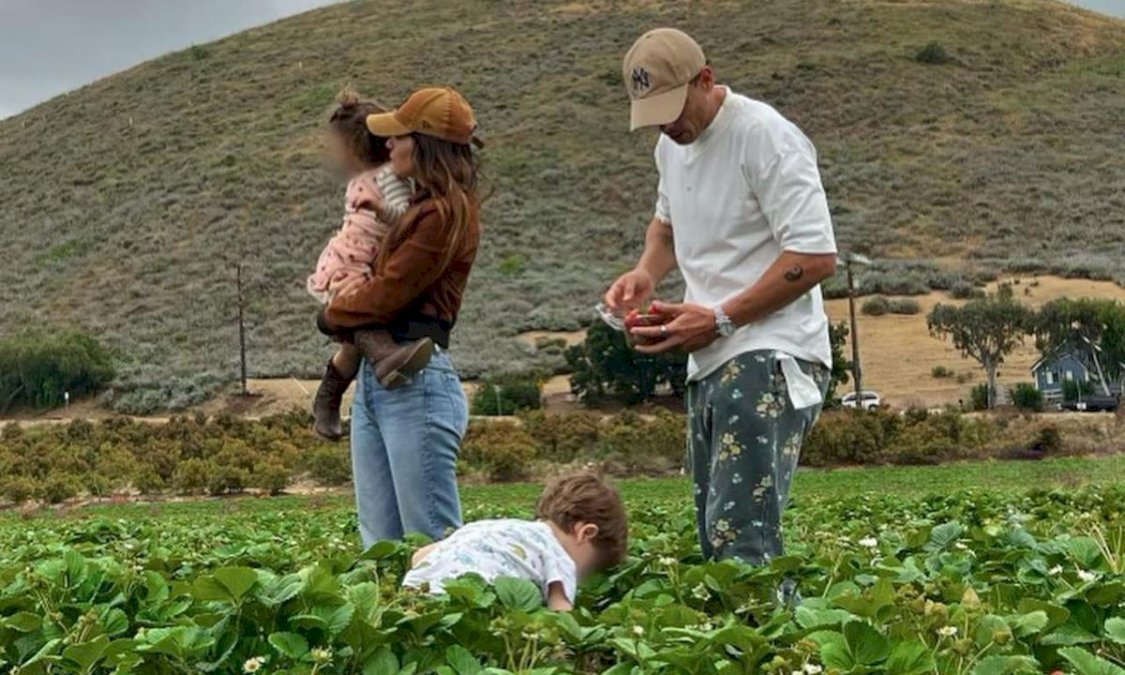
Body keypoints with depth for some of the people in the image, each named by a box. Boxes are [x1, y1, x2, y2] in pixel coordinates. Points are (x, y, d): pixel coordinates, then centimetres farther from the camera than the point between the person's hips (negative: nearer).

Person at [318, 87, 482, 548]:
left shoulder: (446, 212, -10)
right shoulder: (424, 207, 20)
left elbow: (387, 292, -11)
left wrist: (333, 314, 5)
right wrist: (347, 318, 3)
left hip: (415, 382, -10)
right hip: (374, 378, 10)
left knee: (433, 544, -7)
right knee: (380, 544, 8)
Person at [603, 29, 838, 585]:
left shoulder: (765, 136, -13)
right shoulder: (671, 145, 14)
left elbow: (817, 256, -18)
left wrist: (720, 320, -17)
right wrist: (645, 272, 11)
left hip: (767, 357, -9)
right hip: (709, 363, 9)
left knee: (740, 539, -20)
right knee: (715, 539, 8)